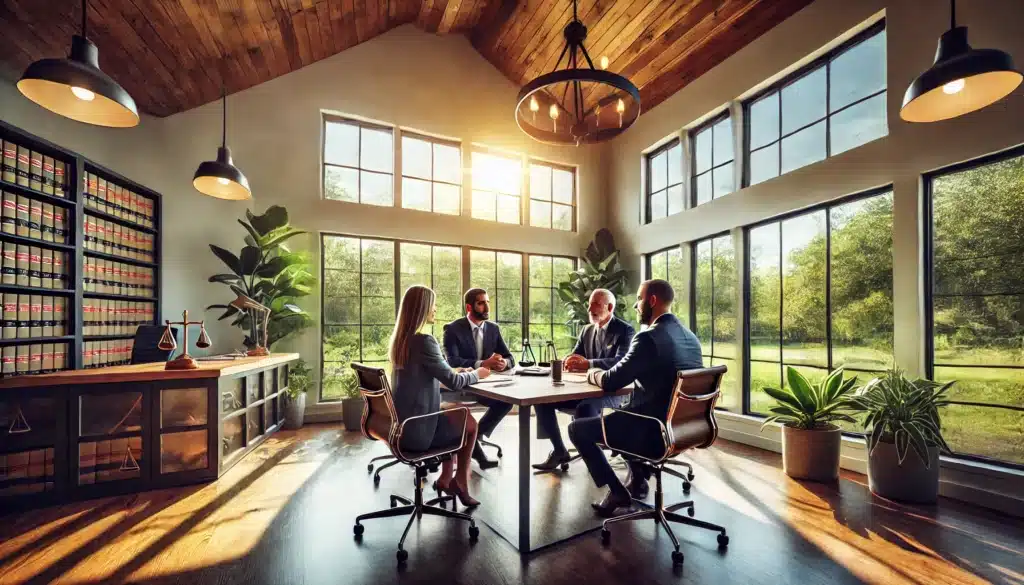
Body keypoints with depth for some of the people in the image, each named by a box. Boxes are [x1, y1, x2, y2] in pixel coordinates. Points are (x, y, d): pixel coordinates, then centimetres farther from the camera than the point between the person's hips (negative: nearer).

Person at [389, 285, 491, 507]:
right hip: (416, 428, -8)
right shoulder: (423, 341, -23)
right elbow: (452, 381, -19)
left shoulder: (400, 338, 5)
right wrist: (477, 374, 0)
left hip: (402, 422, 8)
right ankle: (459, 481, 31)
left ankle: (446, 478, 26)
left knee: (458, 413, 22)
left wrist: (458, 372, 9)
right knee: (470, 423, 14)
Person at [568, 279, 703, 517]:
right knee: (625, 412, 34)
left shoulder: (648, 337, -22)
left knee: (577, 428, 5)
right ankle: (637, 479, 34)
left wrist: (592, 374, 4)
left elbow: (610, 382, -18)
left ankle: (617, 491, 10)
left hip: (654, 431, -8)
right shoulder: (690, 337, 5)